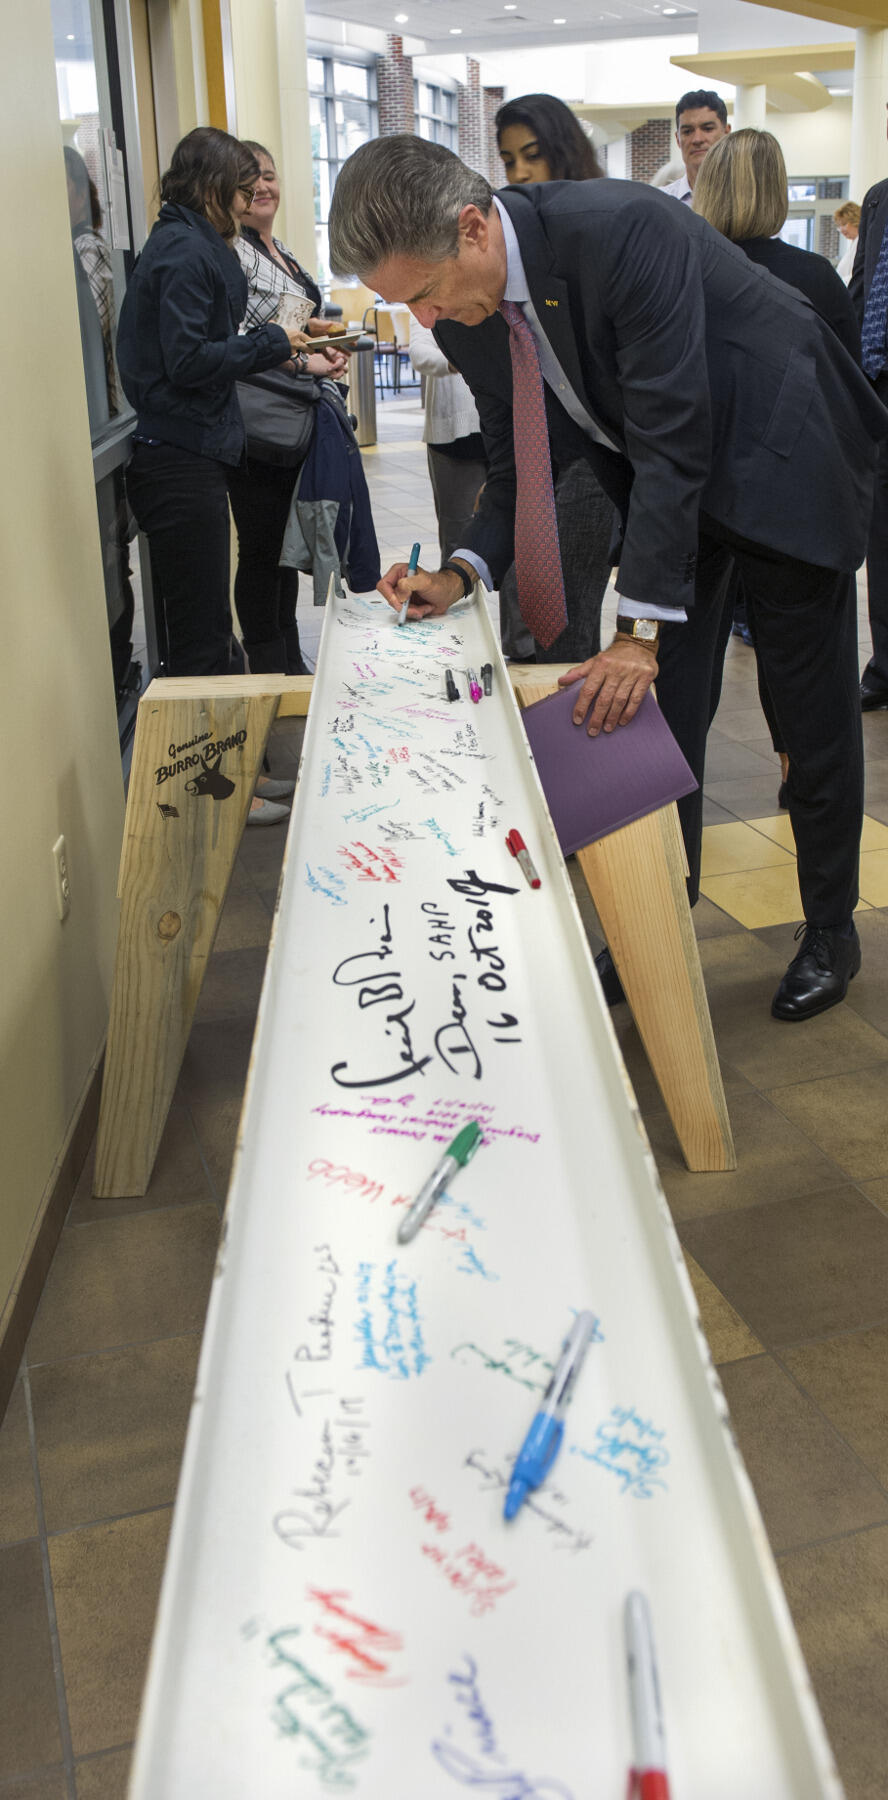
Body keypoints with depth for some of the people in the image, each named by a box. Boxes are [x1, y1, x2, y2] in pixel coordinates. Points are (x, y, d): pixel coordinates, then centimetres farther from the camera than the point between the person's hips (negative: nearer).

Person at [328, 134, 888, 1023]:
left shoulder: (623, 230, -34)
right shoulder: (466, 315, -11)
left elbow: (673, 442, -35)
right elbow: (516, 464, 0)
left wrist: (641, 630, -37)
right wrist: (463, 571, -18)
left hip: (780, 456, -6)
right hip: (663, 479, 6)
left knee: (812, 703, 3)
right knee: (657, 702, 4)